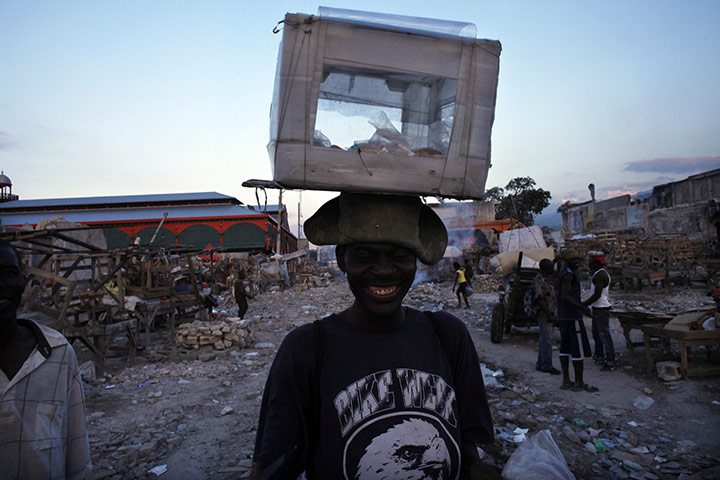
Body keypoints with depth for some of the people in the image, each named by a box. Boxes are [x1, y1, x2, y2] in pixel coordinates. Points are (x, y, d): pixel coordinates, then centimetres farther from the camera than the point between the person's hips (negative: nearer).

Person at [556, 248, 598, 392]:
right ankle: (579, 383, 3)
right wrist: (582, 307, -30)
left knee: (566, 348, 10)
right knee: (579, 349, -3)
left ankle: (566, 381, 14)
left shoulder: (563, 273, 15)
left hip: (563, 316, 10)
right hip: (573, 316, -10)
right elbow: (565, 296, -25)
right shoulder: (568, 275, -15)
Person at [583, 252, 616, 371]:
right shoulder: (603, 273, 15)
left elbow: (597, 295, -24)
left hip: (601, 309, -11)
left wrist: (583, 304, -18)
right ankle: (599, 356, 28)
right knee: (596, 334, 18)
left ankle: (611, 362, -5)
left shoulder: (599, 275, -19)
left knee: (604, 335, -8)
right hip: (598, 308, 11)